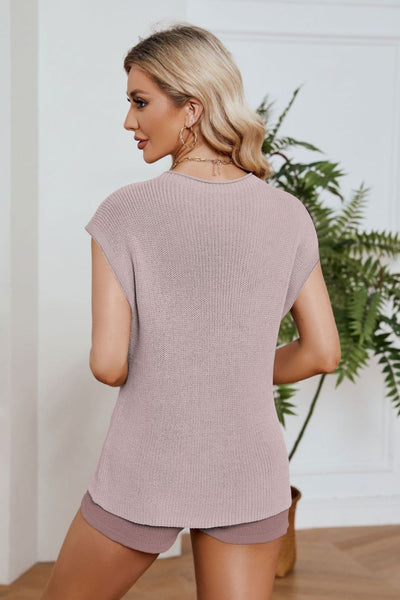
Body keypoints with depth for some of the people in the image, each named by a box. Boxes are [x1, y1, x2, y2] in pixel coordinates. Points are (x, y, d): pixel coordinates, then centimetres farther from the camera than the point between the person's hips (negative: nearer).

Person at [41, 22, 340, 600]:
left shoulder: (125, 212, -13)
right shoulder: (287, 215, -4)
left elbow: (108, 364, -15)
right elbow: (323, 351, -1)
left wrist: (155, 373, 7)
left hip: (145, 471, -2)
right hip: (249, 472, 3)